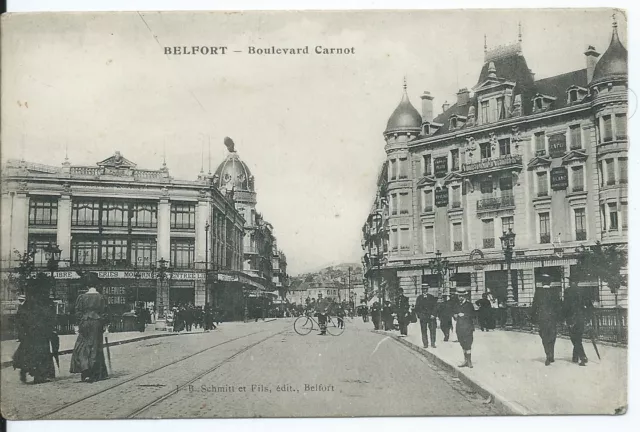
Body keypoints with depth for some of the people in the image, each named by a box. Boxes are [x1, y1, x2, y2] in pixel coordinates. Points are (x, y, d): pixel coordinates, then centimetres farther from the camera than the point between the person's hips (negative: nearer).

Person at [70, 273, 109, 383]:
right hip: (97, 324, 1)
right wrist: (104, 326, 6)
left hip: (85, 324, -1)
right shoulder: (101, 297, -3)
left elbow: (78, 313, -1)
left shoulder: (82, 297, -3)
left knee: (82, 348, 7)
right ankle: (95, 374, 9)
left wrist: (79, 325, 8)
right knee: (96, 348, 7)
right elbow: (105, 313, -1)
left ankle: (85, 369, -13)